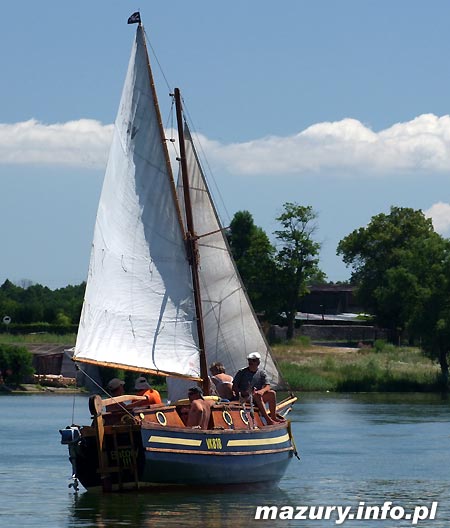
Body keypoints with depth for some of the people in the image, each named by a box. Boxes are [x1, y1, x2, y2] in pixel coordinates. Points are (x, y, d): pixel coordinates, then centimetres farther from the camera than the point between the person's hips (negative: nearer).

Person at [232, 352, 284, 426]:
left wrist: (262, 391, -24)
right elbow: (234, 387, 1)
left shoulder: (262, 373, 11)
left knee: (272, 393, -20)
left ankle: (273, 417, -21)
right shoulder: (241, 372, 3)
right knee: (257, 395, -35)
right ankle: (268, 420, -42)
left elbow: (267, 386, -1)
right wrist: (242, 392, -18)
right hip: (245, 398, -4)